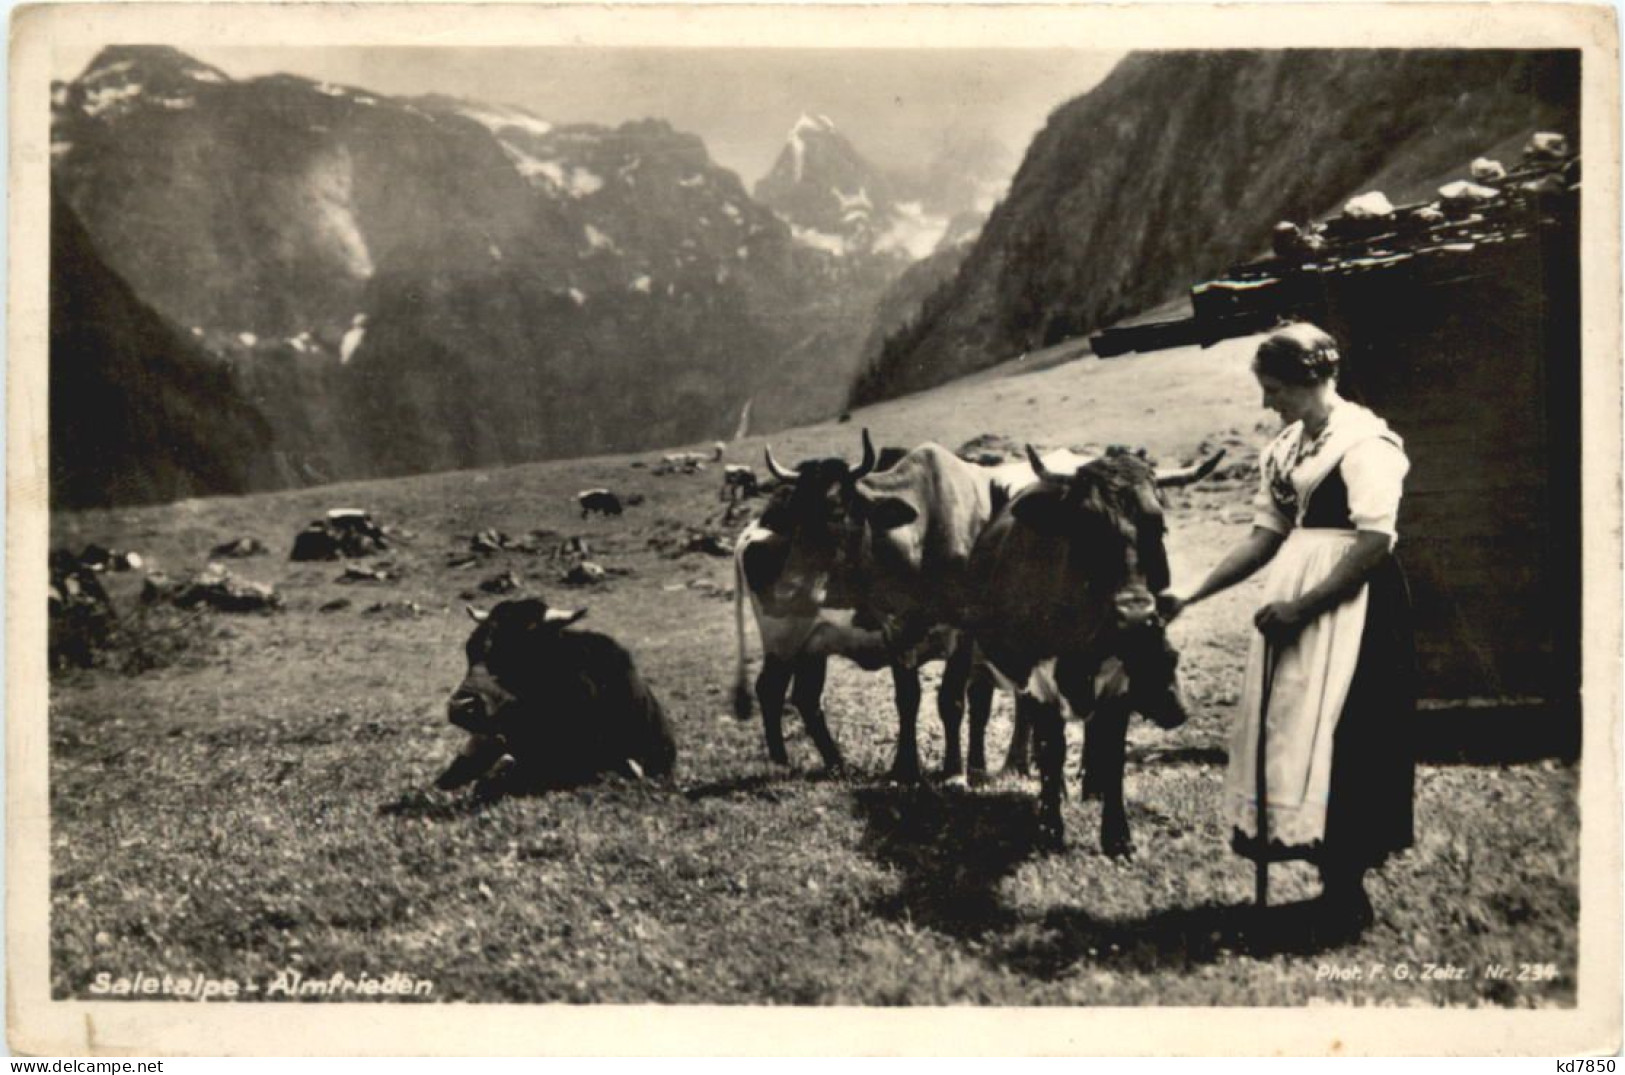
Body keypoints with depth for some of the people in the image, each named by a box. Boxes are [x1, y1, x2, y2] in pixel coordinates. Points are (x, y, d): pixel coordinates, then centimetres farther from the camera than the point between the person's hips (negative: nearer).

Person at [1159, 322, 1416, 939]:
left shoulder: (1365, 441, -11)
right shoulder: (1284, 449, 12)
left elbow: (1375, 542, -18)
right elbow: (1266, 537, 13)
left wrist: (1302, 605, -18)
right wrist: (1192, 595, 7)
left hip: (1350, 605, -8)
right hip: (1293, 607, 8)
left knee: (1333, 742, -8)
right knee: (1285, 728, 8)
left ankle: (1345, 892, 3)